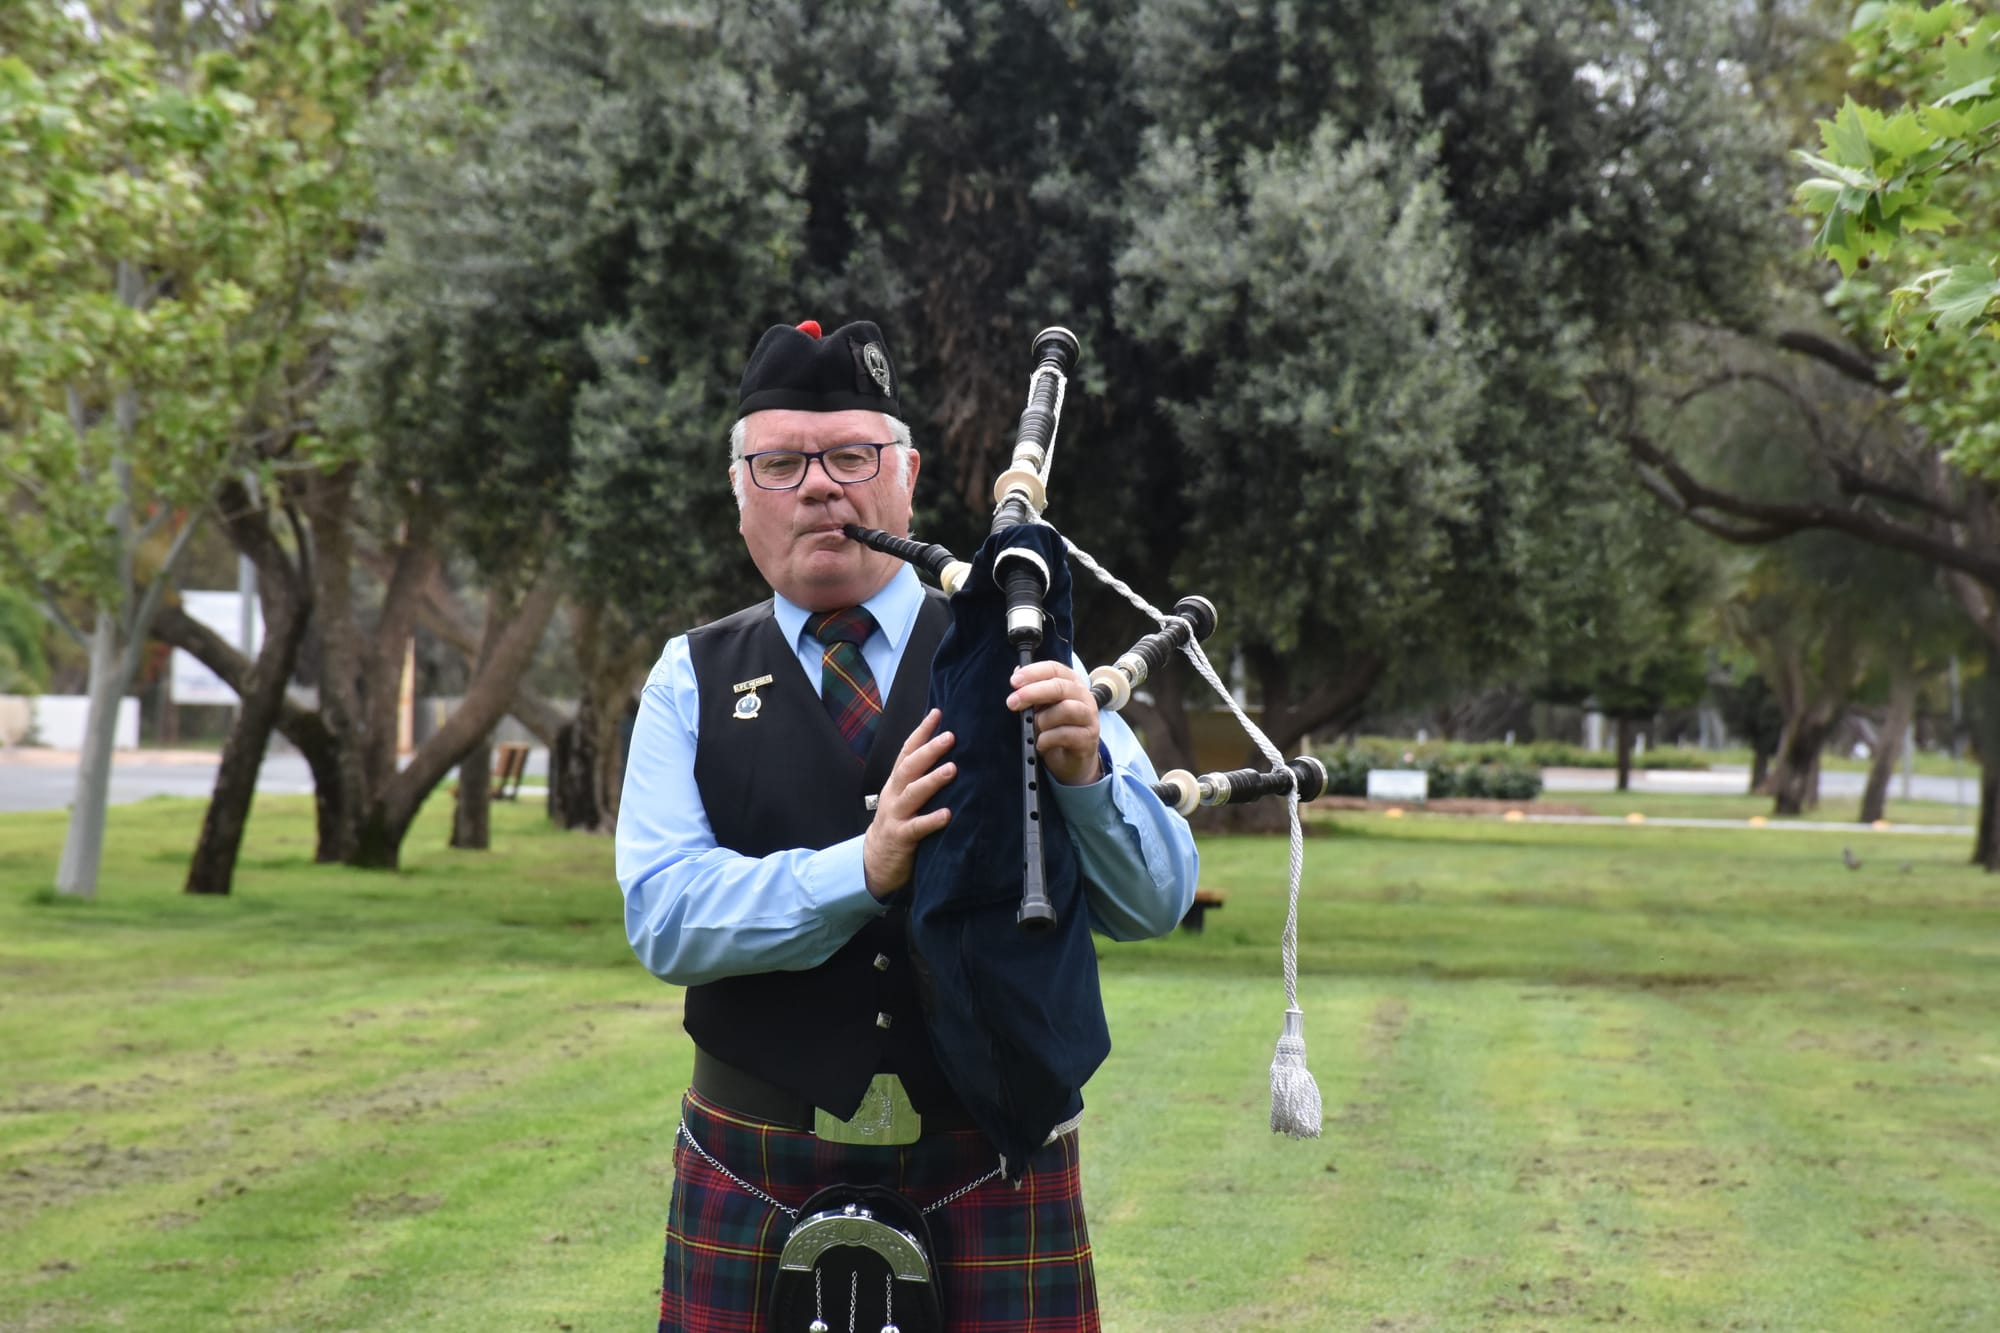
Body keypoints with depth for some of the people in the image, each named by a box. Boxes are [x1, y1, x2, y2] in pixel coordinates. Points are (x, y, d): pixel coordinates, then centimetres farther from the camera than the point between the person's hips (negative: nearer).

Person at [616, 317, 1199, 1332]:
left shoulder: (1010, 659, 5)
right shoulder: (693, 681, 5)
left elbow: (1156, 898, -2)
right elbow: (662, 914, -9)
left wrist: (1084, 772, -23)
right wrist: (861, 869, -23)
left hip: (990, 1174, 0)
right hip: (757, 1187, 0)